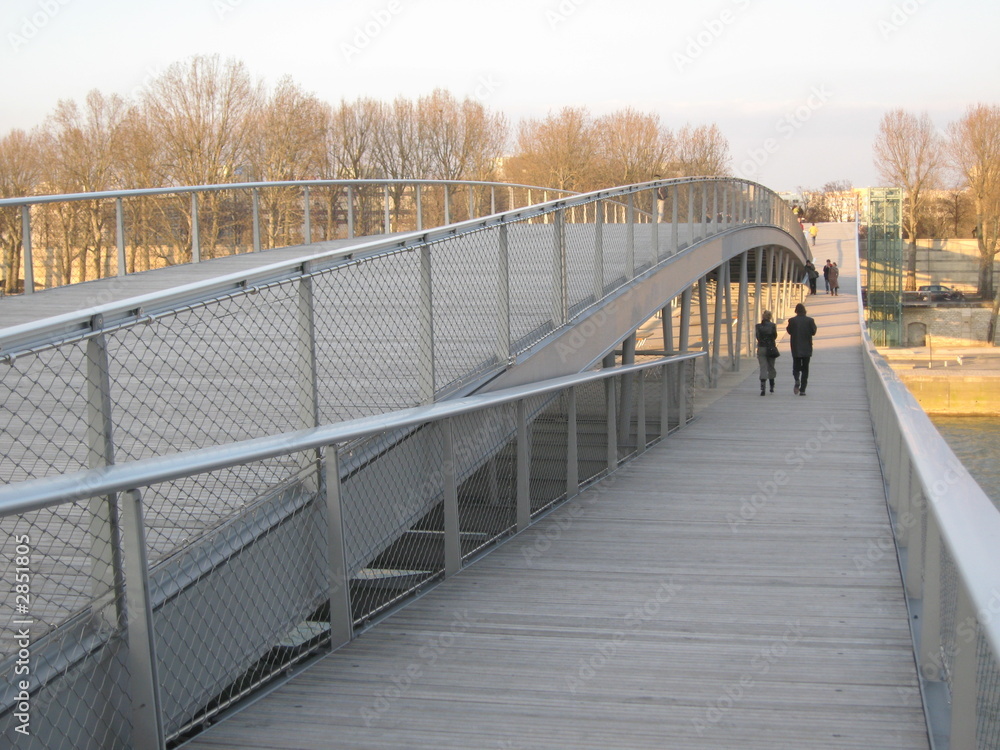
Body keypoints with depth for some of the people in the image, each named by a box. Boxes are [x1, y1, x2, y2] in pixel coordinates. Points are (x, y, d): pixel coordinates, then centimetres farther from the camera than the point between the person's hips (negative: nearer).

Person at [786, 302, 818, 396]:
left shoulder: (792, 320, -7)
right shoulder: (810, 320, -5)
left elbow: (790, 331, -3)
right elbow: (813, 332, -3)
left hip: (796, 349, 0)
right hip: (807, 348, 0)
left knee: (796, 366, 12)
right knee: (805, 368, 7)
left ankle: (797, 380, -20)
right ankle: (802, 389, 2)